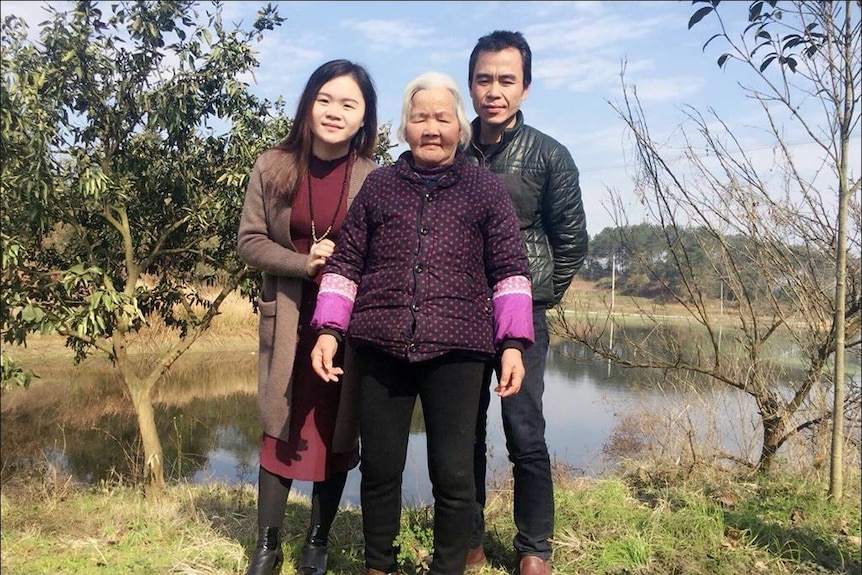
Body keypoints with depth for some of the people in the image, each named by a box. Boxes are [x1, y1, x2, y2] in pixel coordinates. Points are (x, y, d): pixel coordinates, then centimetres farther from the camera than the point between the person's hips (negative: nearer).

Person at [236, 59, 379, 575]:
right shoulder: (273, 167, -1)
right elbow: (250, 241, -2)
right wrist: (305, 264, -16)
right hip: (288, 320, 1)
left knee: (337, 429, 9)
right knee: (281, 427, 6)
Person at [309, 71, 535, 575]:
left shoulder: (486, 188, 7)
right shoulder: (378, 186, 11)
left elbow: (510, 270, 3)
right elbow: (345, 263, 10)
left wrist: (513, 344, -6)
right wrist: (328, 330, 1)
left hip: (457, 350, -1)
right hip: (381, 348, 2)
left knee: (454, 474, 2)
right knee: (379, 468, 10)